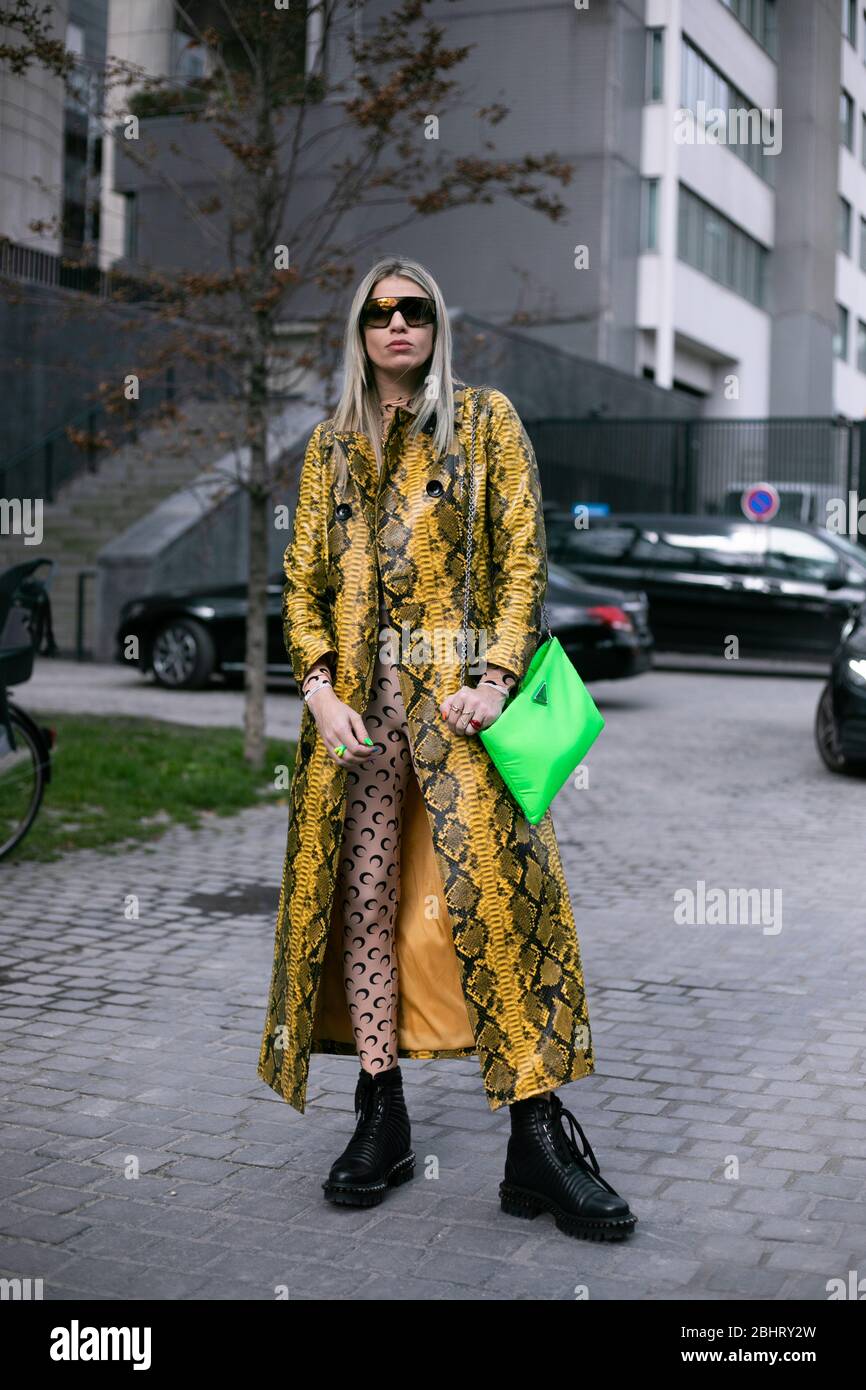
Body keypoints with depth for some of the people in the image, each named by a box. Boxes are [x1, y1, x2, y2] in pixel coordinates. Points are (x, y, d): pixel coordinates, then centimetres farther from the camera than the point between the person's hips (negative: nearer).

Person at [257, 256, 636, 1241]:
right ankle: (380, 1117, 11)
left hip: (455, 687, -3)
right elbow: (302, 577, 13)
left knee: (494, 890, -11)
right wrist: (318, 683, -3)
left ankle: (537, 1135, -7)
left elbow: (522, 558, 1)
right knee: (362, 897, 2)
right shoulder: (331, 443, 18)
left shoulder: (484, 418, 9)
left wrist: (496, 673, -12)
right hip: (358, 694, 3)